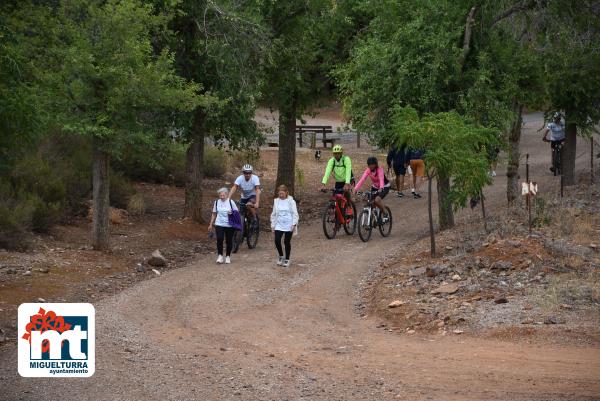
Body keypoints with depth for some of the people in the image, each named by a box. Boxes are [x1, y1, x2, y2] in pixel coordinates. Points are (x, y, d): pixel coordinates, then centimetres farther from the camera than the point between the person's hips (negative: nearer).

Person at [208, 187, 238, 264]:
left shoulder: (231, 202, -3)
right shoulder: (216, 202, 5)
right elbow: (214, 214, 14)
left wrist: (232, 213, -18)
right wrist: (211, 224, 13)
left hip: (229, 225, -1)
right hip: (219, 224, 1)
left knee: (229, 241, 5)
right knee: (219, 239, -15)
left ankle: (228, 256, 21)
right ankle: (220, 255, -2)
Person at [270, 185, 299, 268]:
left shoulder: (291, 201, -4)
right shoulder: (276, 201, 8)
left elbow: (295, 213, -4)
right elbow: (273, 214, 15)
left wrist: (294, 224, -11)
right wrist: (272, 224, 11)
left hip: (288, 226, -3)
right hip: (279, 225, 3)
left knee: (287, 242, 3)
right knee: (277, 241, -10)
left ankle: (287, 259, 17)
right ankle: (281, 256, 14)